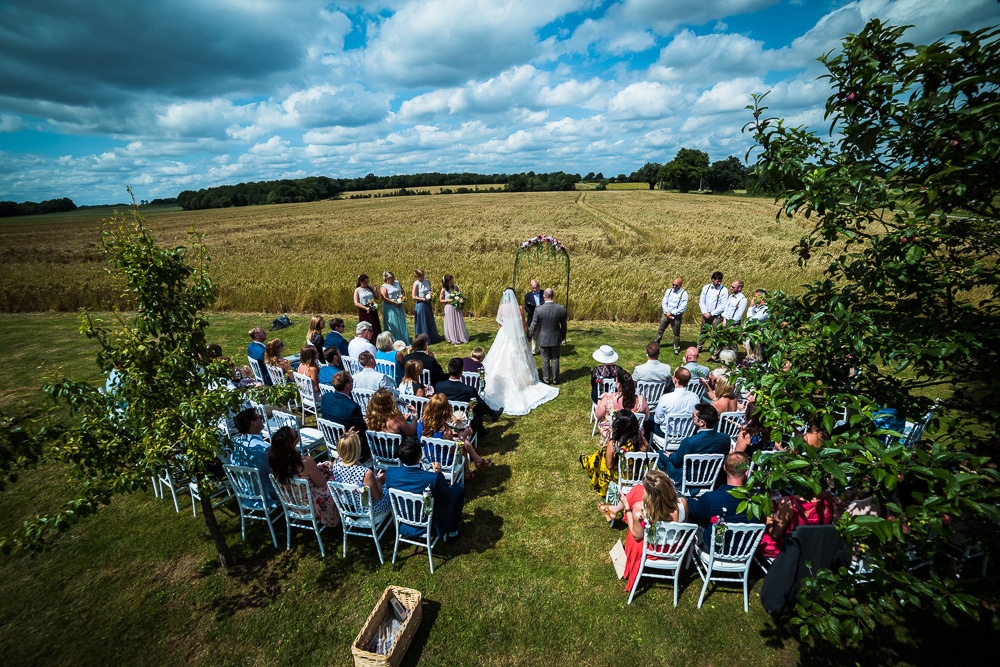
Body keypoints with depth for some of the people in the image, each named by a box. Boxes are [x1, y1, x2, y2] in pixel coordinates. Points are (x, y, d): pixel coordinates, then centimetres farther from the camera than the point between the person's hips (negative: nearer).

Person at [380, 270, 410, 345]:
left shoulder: (397, 282, 9)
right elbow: (384, 299, -17)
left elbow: (402, 291, 22)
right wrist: (395, 302, -19)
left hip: (399, 308, 6)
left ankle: (404, 341, 18)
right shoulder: (383, 287, -9)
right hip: (390, 309, -6)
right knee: (393, 326, -3)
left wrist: (403, 297, 2)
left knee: (402, 324, 9)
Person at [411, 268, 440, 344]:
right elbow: (414, 296, -14)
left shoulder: (427, 281, 3)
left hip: (428, 304, 6)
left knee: (430, 322, 15)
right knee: (422, 323, 3)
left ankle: (432, 338, 29)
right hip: (420, 305, -6)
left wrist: (431, 294, -4)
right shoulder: (416, 283, -13)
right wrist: (423, 299, -17)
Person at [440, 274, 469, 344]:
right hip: (449, 308, -3)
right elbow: (441, 300, -5)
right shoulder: (444, 290, -13)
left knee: (459, 323, 10)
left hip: (457, 308, 4)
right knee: (451, 324, 6)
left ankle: (461, 337, 22)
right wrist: (449, 300, -18)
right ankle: (453, 339, 17)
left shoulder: (455, 287, -3)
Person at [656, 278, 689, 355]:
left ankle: (676, 348, 19)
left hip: (676, 316, -4)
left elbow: (683, 307, -14)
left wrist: (672, 313, -15)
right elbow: (664, 302, 3)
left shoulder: (684, 293, -9)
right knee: (660, 330, 8)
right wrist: (667, 312, -12)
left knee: (676, 333, 5)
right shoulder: (669, 291, 4)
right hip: (666, 314, 4)